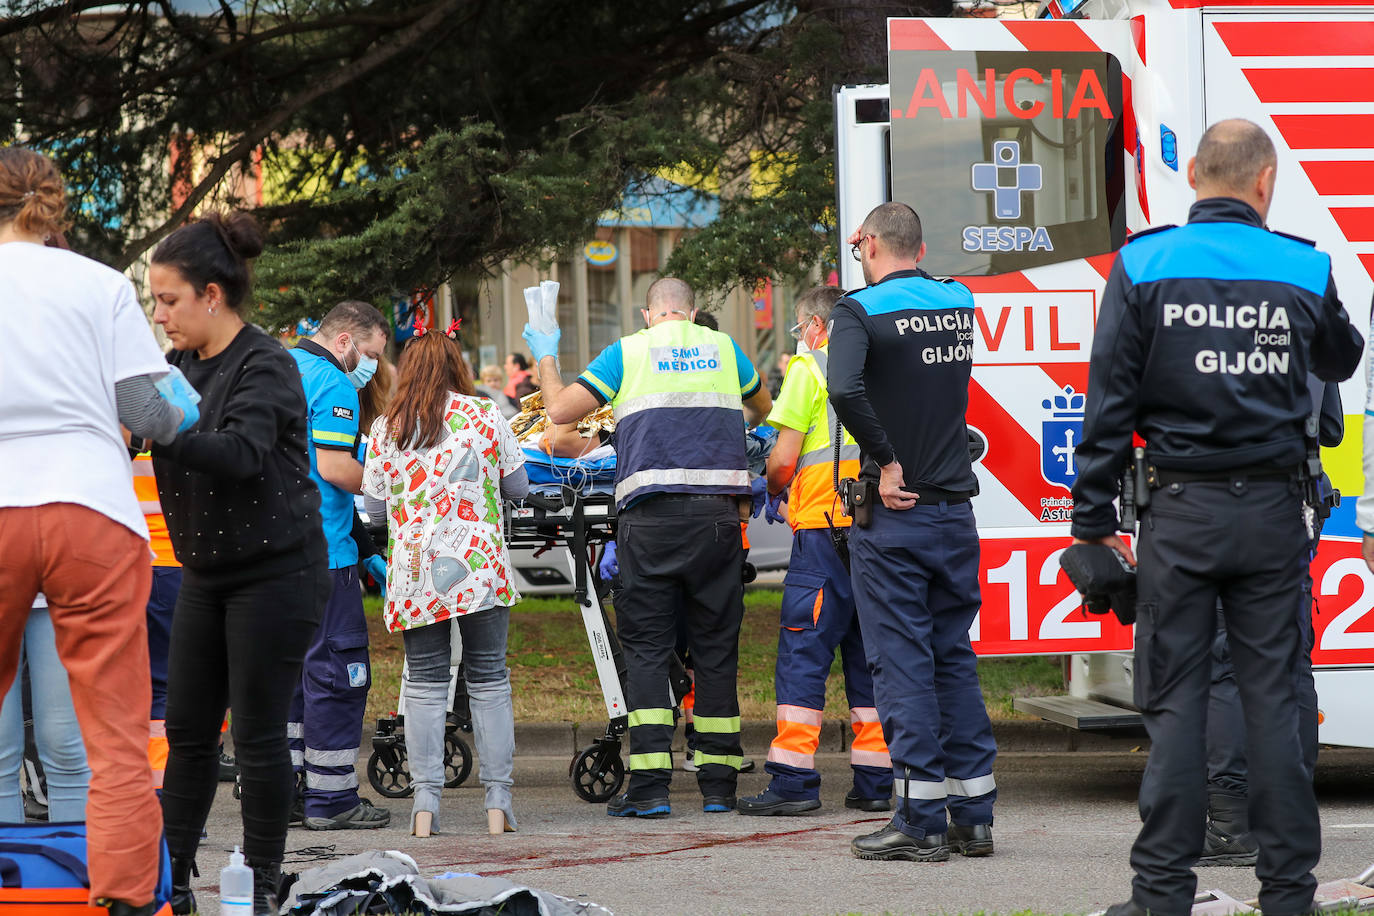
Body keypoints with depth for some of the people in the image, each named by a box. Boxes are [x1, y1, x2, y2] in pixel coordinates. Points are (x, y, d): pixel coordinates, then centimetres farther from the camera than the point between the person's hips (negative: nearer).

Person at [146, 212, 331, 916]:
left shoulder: (264, 367, -15)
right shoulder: (183, 365, 8)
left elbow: (243, 454, -29)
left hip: (274, 570, -7)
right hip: (207, 571, 7)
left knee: (257, 733, -4)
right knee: (187, 727, 6)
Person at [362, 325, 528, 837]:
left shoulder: (385, 429, 5)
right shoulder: (483, 416, 2)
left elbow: (375, 506, 9)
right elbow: (518, 487, 10)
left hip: (413, 572, 1)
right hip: (478, 564, -1)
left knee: (425, 685, 5)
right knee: (489, 681, 5)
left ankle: (425, 802, -3)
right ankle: (498, 803, 2)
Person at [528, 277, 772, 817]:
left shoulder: (628, 352, 6)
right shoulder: (723, 348, 15)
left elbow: (560, 410, 5)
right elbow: (762, 408, 35)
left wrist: (546, 358, 23)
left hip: (652, 514, -2)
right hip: (718, 511, 2)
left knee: (646, 649, 1)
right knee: (716, 649, 8)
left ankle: (649, 785, -9)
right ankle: (718, 784, 8)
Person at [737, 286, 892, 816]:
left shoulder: (809, 368, -2)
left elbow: (784, 458, -7)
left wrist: (773, 491, 15)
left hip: (826, 525, -6)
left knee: (803, 652, -4)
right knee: (868, 652, 10)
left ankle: (793, 781, -8)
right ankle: (874, 783, 8)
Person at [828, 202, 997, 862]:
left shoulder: (862, 310, -10)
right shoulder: (959, 303, 7)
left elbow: (845, 389, -28)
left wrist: (885, 462, -19)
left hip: (895, 511, -5)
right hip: (957, 509, 5)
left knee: (901, 662, -2)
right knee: (954, 658, 12)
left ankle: (920, 821, -3)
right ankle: (973, 815, 12)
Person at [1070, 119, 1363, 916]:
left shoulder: (1143, 266, -2)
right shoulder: (1304, 269, 1)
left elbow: (1110, 401, -3)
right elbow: (1341, 362, 21)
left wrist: (1095, 516, 2)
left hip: (1182, 513, -1)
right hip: (1274, 512, 1)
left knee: (1175, 699, 2)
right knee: (1274, 696, 4)